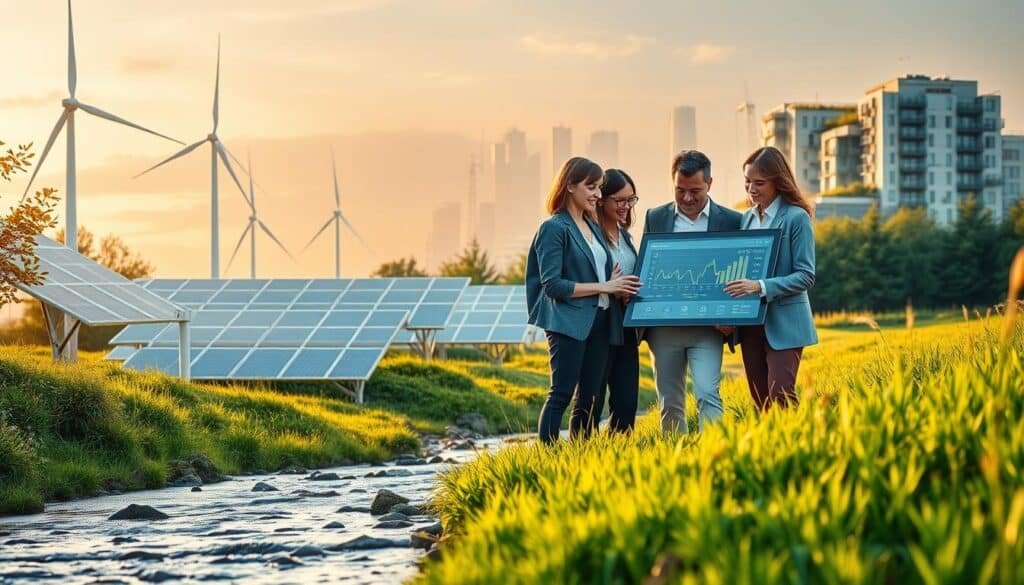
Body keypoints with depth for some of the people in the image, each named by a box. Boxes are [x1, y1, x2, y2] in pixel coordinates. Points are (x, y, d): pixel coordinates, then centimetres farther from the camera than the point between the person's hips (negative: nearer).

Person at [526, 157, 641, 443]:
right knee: (562, 394, -9)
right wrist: (603, 287, -14)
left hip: (599, 321, 8)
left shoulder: (593, 227, 16)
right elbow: (552, 285, -15)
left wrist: (618, 285, 2)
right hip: (569, 322, -8)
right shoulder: (554, 228, -8)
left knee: (589, 397, 8)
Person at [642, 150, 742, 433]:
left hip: (708, 326, -2)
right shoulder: (655, 218, 8)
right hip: (663, 326, 3)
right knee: (669, 404, 7)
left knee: (708, 395, -15)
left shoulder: (731, 221, 3)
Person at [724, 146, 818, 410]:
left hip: (784, 322, -6)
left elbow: (805, 276, -11)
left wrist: (761, 287, -24)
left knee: (780, 395, -14)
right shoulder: (747, 218, 11)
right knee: (760, 399, 7)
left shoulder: (796, 218, -8)